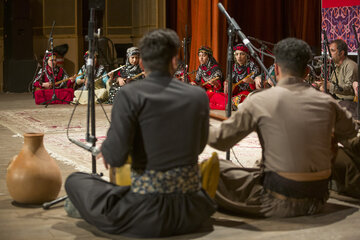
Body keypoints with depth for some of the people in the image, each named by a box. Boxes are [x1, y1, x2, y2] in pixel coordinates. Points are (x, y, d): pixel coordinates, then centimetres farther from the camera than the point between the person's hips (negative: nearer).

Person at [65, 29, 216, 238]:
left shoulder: (130, 95, -11)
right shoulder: (199, 96, 2)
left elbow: (115, 157, -17)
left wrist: (106, 150, 6)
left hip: (147, 218, -3)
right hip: (192, 215, 4)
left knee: (74, 181, 16)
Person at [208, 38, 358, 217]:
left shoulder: (259, 101, -8)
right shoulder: (327, 103, 3)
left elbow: (221, 140, -1)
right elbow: (349, 132, 22)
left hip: (278, 203, -4)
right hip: (316, 202, 4)